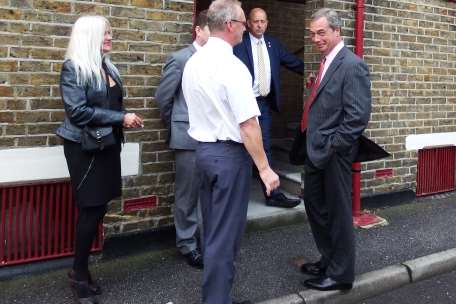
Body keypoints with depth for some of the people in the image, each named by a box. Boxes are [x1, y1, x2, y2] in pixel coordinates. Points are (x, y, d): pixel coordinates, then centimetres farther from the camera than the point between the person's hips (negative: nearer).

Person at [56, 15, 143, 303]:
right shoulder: (74, 67, -11)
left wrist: (127, 117, 0)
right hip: (85, 147, -7)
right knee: (91, 210, -2)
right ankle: (80, 274, 15)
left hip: (108, 145, 7)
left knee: (98, 209, 10)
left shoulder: (108, 67, 11)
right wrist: (121, 118, -19)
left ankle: (80, 269, 24)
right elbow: (77, 111, -19)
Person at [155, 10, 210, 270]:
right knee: (188, 194, 5)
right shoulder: (179, 59, -6)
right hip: (190, 137, -4)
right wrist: (177, 126, 8)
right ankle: (187, 244, 20)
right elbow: (163, 97, -1)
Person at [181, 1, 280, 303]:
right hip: (229, 154, -9)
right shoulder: (232, 66, -18)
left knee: (212, 229, 18)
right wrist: (264, 168, -17)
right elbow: (248, 124, -21)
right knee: (225, 233, 1)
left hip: (203, 149, 9)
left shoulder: (193, 62, 8)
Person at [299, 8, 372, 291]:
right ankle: (328, 259, 38)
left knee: (338, 212, 4)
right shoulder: (326, 62, 12)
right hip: (316, 149, 9)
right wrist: (313, 143, 10)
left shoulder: (352, 65, -15)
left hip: (334, 152, -9)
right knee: (314, 204, 19)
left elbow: (358, 116, -21)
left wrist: (331, 146, -18)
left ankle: (340, 273, 21)